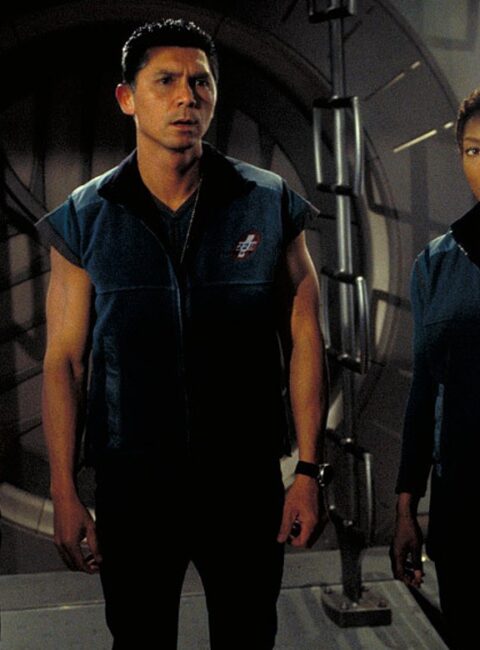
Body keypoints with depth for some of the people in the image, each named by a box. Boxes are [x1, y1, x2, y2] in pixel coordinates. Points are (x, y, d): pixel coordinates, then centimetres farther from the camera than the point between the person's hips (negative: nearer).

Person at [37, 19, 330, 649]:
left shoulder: (270, 205, -3)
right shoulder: (84, 219, -2)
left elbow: (303, 339, -1)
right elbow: (64, 360, -1)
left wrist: (309, 471, -4)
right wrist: (65, 493, -3)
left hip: (248, 483, 0)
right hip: (131, 486, 0)